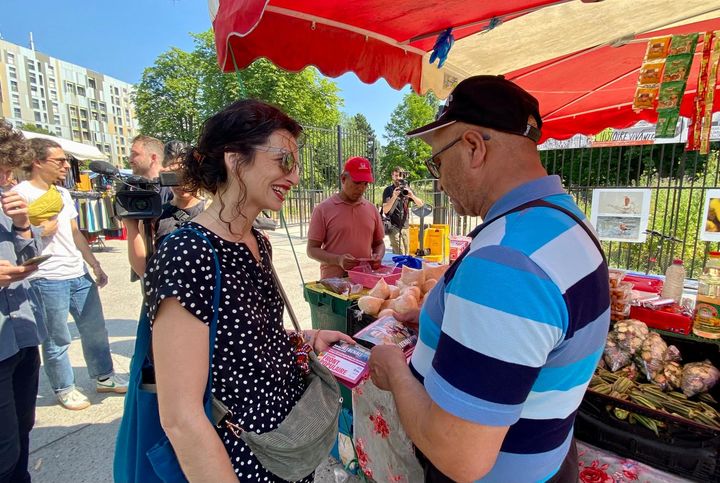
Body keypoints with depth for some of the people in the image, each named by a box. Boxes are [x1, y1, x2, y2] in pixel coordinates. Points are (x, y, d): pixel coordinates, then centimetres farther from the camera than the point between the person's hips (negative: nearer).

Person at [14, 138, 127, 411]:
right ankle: (64, 389, 25)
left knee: (95, 330, 14)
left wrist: (95, 265, 15)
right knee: (57, 340, 7)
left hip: (79, 275, 7)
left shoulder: (63, 193, 13)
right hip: (47, 279, -7)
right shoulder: (21, 193, -9)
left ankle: (104, 378, 29)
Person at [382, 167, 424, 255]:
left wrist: (412, 196, -17)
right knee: (400, 255, -12)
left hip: (405, 226, 5)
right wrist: (394, 197, -26)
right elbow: (385, 210, -12)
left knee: (406, 254, 8)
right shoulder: (388, 190, -3)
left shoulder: (407, 189, 10)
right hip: (393, 226, -5)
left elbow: (420, 204, 3)